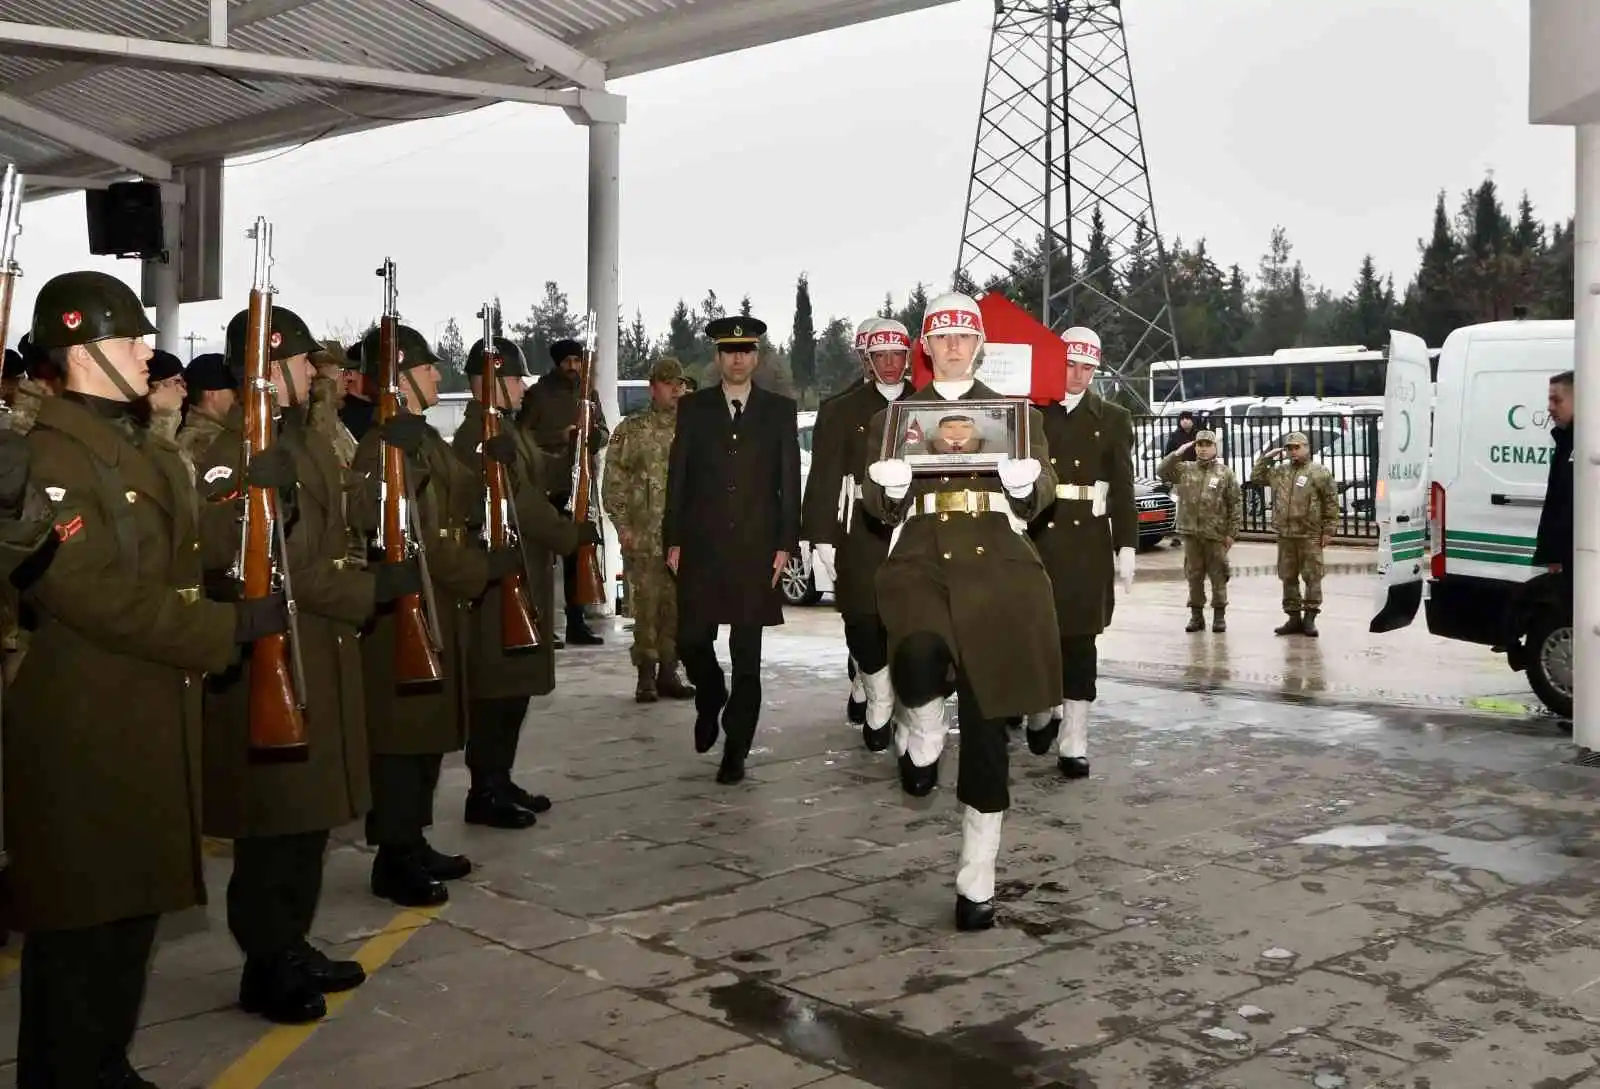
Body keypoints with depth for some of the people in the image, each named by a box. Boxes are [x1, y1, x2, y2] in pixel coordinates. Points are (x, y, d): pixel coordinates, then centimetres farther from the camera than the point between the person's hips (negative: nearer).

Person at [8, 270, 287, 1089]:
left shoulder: (148, 454, 15)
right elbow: (100, 597, -23)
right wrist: (232, 627, -21)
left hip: (151, 720, 9)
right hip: (81, 730, -9)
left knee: (131, 907, 18)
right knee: (80, 923, 3)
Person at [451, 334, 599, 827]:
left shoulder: (507, 430, 17)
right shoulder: (481, 433, -15)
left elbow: (537, 487, 12)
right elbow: (518, 503, -21)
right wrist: (573, 534, -12)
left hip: (521, 574, 10)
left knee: (516, 685, 14)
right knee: (497, 687, -5)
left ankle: (499, 781, 23)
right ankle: (485, 792, 3)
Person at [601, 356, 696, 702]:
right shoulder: (631, 430, 2)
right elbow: (613, 482, 1)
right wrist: (623, 525, -6)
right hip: (644, 538, -3)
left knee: (677, 607, 6)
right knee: (646, 606, -3)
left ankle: (668, 673, 16)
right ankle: (646, 676, 6)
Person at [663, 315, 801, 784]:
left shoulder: (779, 410, 6)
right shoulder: (693, 408, 8)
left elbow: (790, 481, 4)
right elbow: (677, 477, 6)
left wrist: (785, 544, -3)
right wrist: (673, 540, 1)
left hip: (755, 549, -1)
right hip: (701, 548, 1)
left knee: (747, 656, 2)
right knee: (691, 640, -1)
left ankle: (735, 750, 11)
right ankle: (710, 699, 31)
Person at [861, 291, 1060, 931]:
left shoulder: (1016, 411, 15)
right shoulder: (894, 416, 15)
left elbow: (1040, 498, 8)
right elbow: (880, 510, 8)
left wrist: (1027, 482, -16)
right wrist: (888, 487, -16)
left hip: (998, 564, 1)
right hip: (921, 558, 0)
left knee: (987, 728, -1)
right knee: (920, 655, -36)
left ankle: (977, 882, 11)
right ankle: (922, 734, 1)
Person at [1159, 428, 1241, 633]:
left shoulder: (1225, 473, 1)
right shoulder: (1185, 469, 9)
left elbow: (1235, 505, 0)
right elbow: (1161, 472, 0)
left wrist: (1232, 532, -5)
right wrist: (1177, 454, -6)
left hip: (1216, 534, -2)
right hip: (1191, 533, 3)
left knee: (1218, 577, 3)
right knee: (1193, 576, 8)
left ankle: (1219, 616, 11)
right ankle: (1196, 615, 16)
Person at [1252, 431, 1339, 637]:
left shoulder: (1319, 472, -2)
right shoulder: (1279, 472, 13)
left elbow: (1331, 503, -3)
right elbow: (1256, 477, 21)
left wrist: (1328, 530, -7)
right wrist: (1266, 457, 10)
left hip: (1310, 535, -5)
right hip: (1285, 535, 5)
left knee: (1312, 577, -1)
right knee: (1288, 578, 9)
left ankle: (1310, 618, 5)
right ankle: (1294, 618, 17)